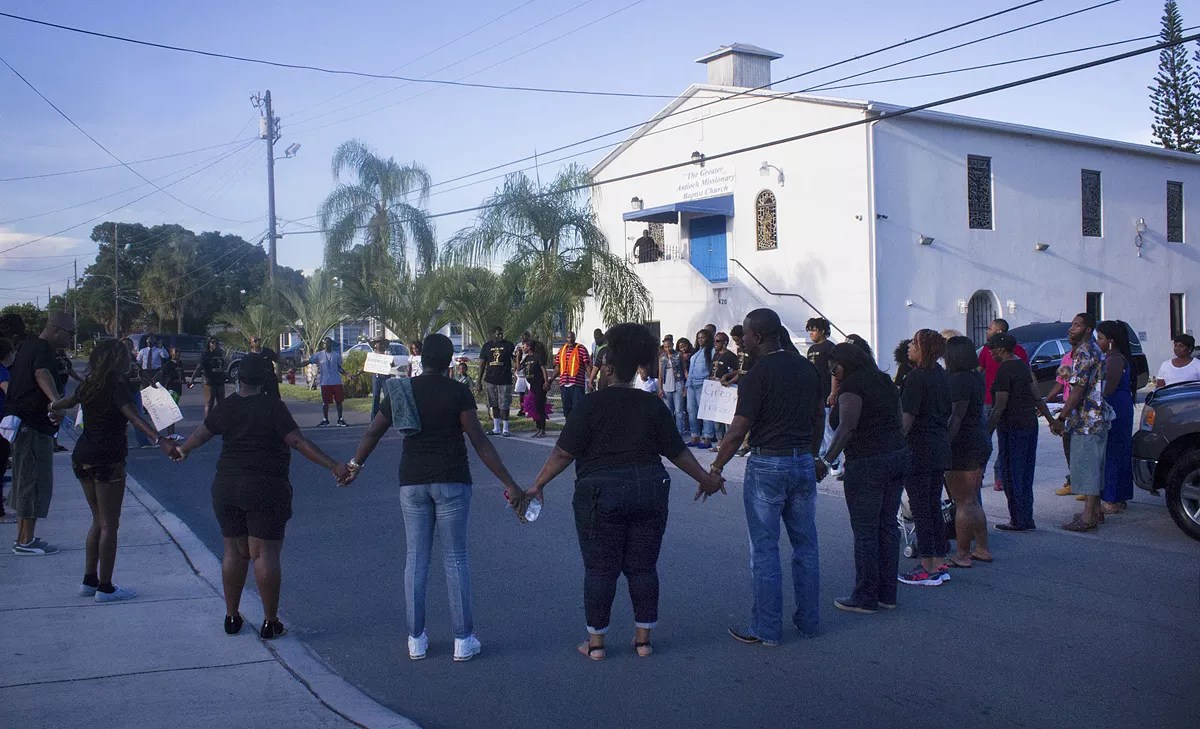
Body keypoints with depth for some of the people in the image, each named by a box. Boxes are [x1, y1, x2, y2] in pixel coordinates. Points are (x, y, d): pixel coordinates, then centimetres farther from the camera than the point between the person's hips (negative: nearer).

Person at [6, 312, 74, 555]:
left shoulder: (28, 345, 14)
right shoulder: (42, 349, -18)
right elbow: (42, 373, -41)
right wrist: (57, 402, -60)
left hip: (22, 422, 11)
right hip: (33, 425, -11)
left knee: (26, 481, 17)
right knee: (36, 482, -4)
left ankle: (23, 537, 25)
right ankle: (26, 542, 1)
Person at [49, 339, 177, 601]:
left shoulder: (89, 386, 10)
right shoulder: (117, 387, -13)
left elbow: (66, 402, 29)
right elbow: (135, 418, -29)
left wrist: (53, 406, 52)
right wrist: (160, 440, -41)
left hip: (82, 458, 8)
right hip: (107, 461, -8)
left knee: (99, 520, 18)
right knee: (109, 524, -1)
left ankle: (89, 580, 20)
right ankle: (105, 587, 3)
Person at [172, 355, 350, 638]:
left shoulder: (226, 407, 4)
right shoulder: (273, 407, -10)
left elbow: (201, 433, 20)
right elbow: (299, 442, -16)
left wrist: (182, 450, 40)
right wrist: (333, 466, -16)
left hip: (226, 486, 5)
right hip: (265, 488, -5)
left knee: (234, 552, 15)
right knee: (266, 554, -1)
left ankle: (231, 617, 23)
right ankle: (270, 623, 3)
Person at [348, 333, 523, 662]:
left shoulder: (402, 391, 2)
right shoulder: (458, 392, -8)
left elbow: (372, 433, 7)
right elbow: (479, 441, -12)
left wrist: (355, 464, 26)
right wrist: (509, 483, -10)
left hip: (412, 483, 3)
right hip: (452, 481, -3)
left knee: (416, 559, 10)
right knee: (456, 559, 4)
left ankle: (416, 639, 16)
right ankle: (463, 640, 8)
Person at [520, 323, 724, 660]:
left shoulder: (592, 403, -7)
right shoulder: (653, 405, 3)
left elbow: (564, 452, -10)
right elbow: (677, 452, 7)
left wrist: (537, 484, -2)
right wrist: (705, 478, 20)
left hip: (602, 494, -3)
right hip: (649, 491, 4)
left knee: (600, 569, 6)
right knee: (643, 567, 13)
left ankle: (596, 641, 14)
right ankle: (643, 639, 19)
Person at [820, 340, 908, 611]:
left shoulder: (852, 385, -10)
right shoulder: (884, 381, 16)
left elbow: (846, 428, -20)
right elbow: (897, 421, 18)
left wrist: (827, 460, -16)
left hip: (867, 462, -9)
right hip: (898, 455, 9)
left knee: (865, 530, -2)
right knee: (887, 526, 12)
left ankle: (865, 597, 4)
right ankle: (887, 594, 18)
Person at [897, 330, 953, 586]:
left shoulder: (917, 377, -15)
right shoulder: (941, 375, 10)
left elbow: (907, 417, -18)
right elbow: (948, 414, 16)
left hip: (919, 449, -8)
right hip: (941, 448, 8)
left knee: (920, 507, -2)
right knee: (934, 506, 14)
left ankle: (928, 568, 1)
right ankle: (940, 563, 19)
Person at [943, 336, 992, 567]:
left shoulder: (959, 379, -17)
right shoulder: (976, 377, 12)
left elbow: (957, 416, -22)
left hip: (963, 445, -10)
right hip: (981, 442, 10)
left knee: (962, 503, -3)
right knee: (973, 501, 18)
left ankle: (962, 555, 3)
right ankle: (982, 549, 25)